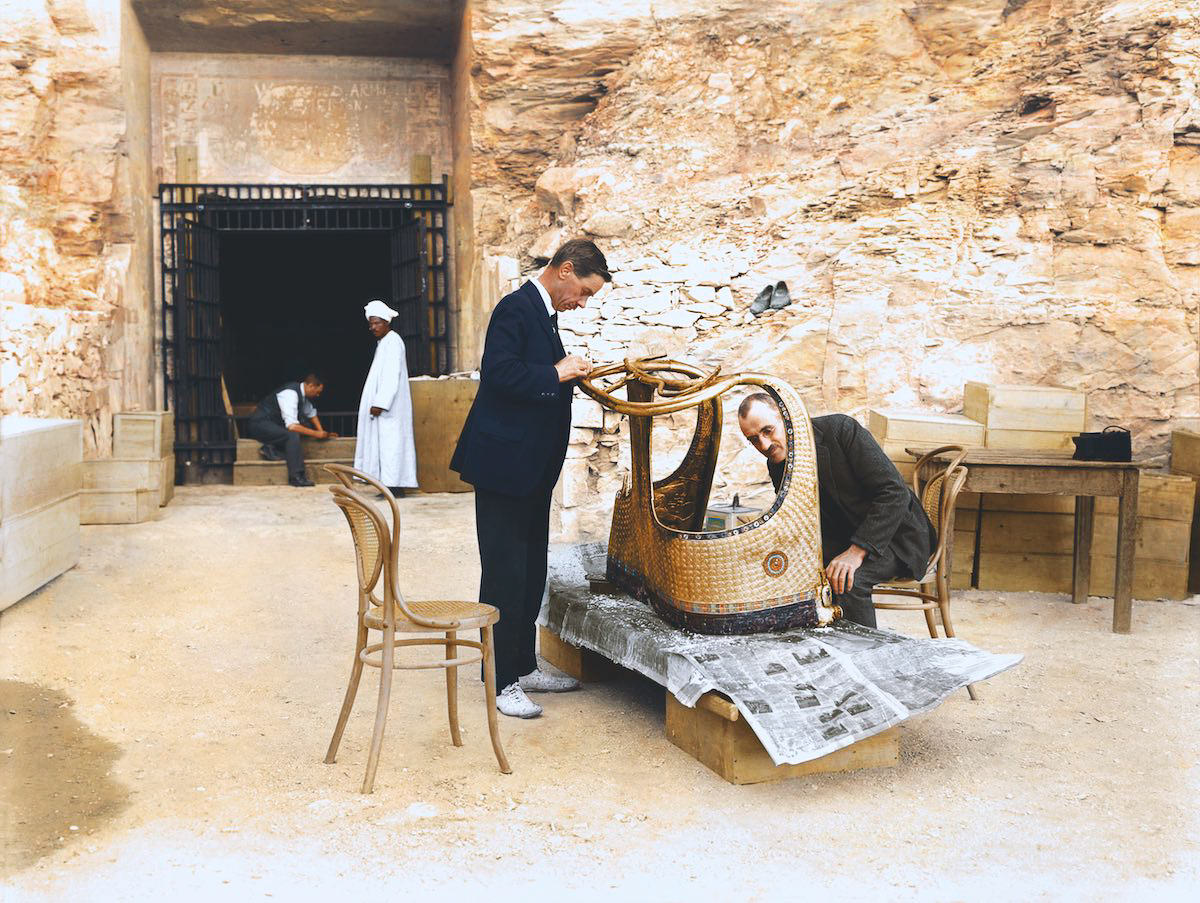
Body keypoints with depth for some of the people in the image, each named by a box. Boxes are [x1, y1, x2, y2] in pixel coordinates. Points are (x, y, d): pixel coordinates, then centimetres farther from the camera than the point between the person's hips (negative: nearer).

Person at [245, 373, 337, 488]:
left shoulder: (302, 392, 4)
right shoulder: (291, 393, -25)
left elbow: (311, 413, 21)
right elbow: (292, 426, -30)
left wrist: (322, 432, 9)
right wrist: (316, 434, -21)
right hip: (259, 424, -10)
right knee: (292, 435, -30)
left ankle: (271, 448, -7)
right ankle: (296, 477, -27)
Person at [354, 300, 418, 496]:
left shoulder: (392, 341, -11)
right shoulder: (383, 342, 18)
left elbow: (391, 375, -20)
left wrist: (380, 403, -24)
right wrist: (377, 402, 17)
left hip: (389, 406, -10)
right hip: (382, 404, 10)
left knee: (390, 441, -11)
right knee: (384, 442, 8)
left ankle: (394, 485, -11)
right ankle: (392, 485, 8)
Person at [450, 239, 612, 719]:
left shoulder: (544, 314, 16)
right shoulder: (516, 308, -14)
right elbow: (499, 373, -25)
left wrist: (571, 374, 9)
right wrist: (556, 374, -17)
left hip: (533, 471, 10)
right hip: (504, 466, -10)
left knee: (530, 571, 16)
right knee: (505, 575, -3)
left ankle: (523, 667, 27)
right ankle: (501, 682, 6)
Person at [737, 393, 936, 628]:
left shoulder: (840, 428, -20)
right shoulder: (776, 466, -1)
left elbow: (894, 492, -23)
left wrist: (857, 552, -30)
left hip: (895, 535, -6)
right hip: (842, 541, 6)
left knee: (847, 581, -31)